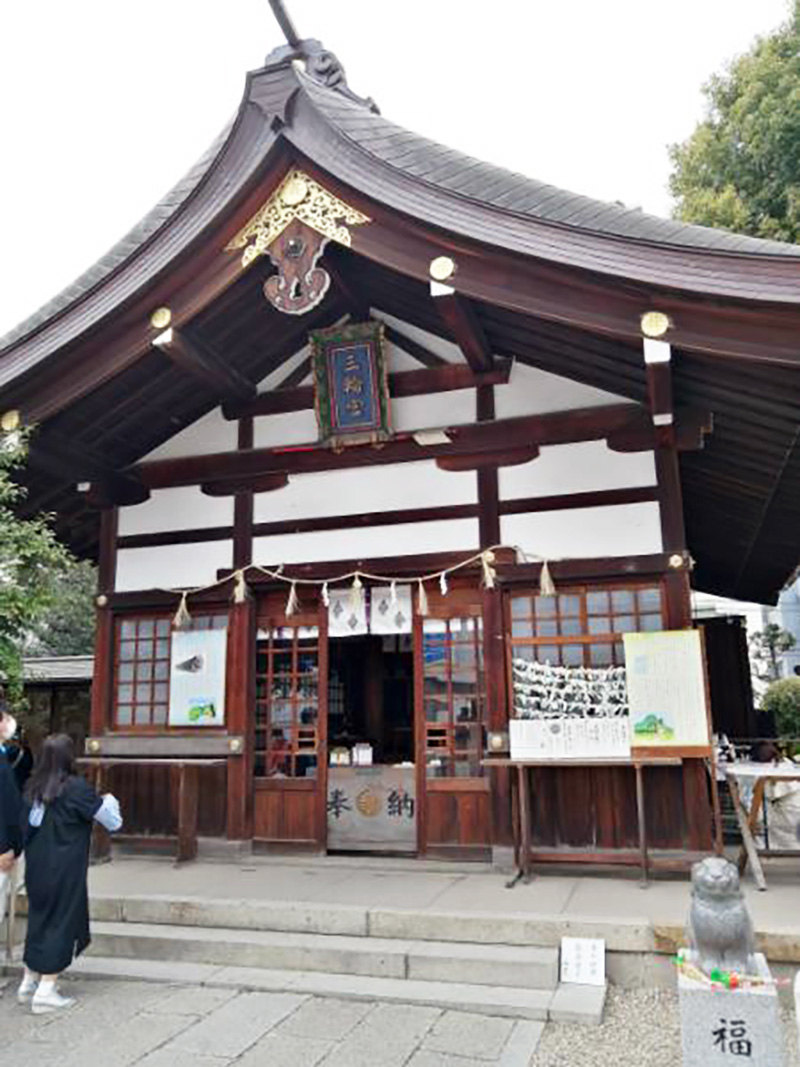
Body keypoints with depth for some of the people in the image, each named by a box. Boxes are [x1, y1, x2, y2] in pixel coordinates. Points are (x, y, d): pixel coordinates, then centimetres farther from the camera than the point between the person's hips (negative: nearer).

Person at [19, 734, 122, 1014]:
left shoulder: (33, 787, 1)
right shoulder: (76, 788, -16)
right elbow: (113, 822, -9)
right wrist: (109, 801, 10)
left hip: (36, 869, 6)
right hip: (64, 872, -6)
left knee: (38, 920, 19)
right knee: (61, 924, 5)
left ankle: (28, 983, 29)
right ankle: (45, 993, 7)